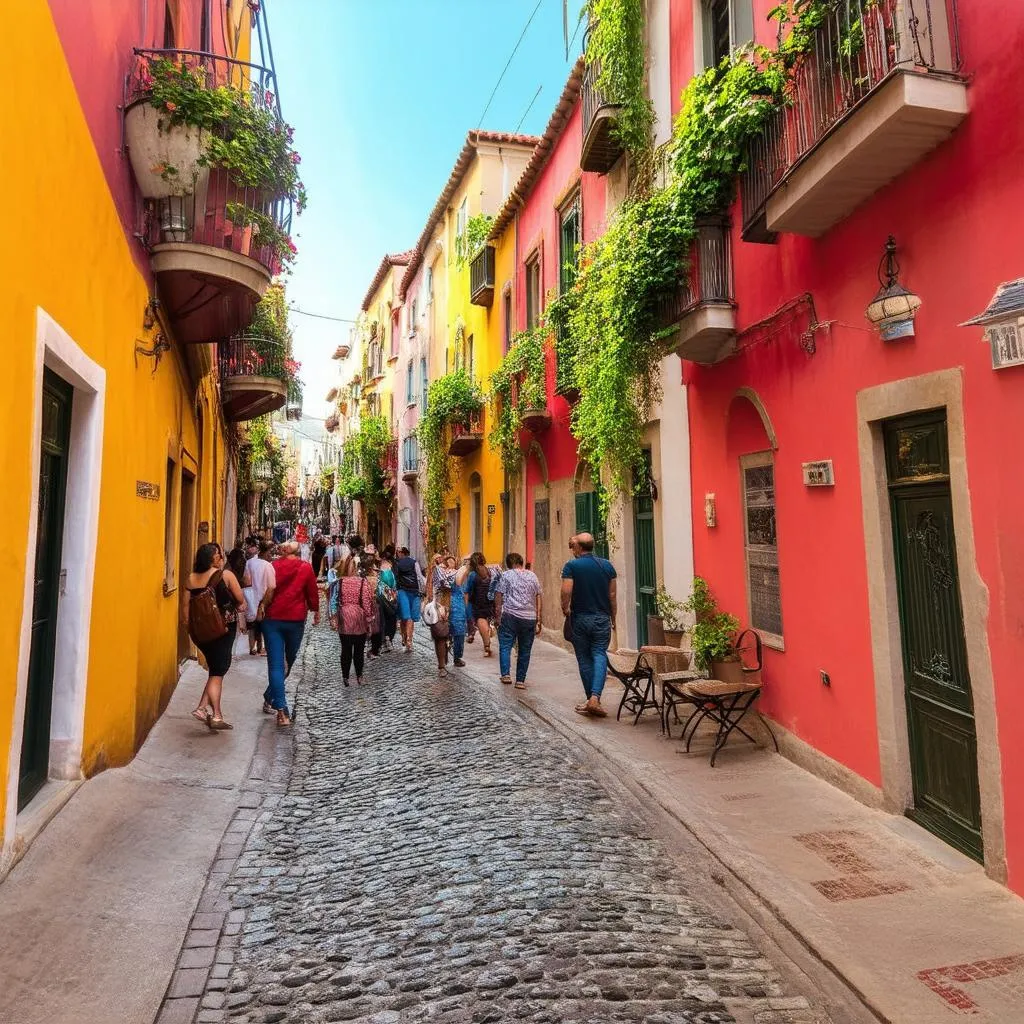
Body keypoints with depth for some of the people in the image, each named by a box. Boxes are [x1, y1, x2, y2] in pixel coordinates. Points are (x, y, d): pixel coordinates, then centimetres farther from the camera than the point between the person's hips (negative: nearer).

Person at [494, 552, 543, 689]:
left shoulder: (506, 575, 3)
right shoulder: (532, 576, 12)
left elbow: (498, 596, -2)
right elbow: (539, 598, 9)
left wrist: (498, 616, 2)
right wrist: (539, 620, 10)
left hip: (510, 616, -3)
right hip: (529, 618, 3)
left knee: (505, 646, 4)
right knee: (525, 651, 9)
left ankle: (506, 674, -10)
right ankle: (520, 680, 10)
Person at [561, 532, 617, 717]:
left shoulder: (571, 566, -7)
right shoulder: (607, 565, 3)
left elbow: (566, 591, -17)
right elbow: (612, 595, 4)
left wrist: (565, 608, 2)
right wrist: (613, 618, 14)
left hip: (580, 618, -1)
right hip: (602, 619, 2)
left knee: (584, 659, 10)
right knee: (599, 655, 0)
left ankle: (591, 699, 17)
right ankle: (595, 698, -17)